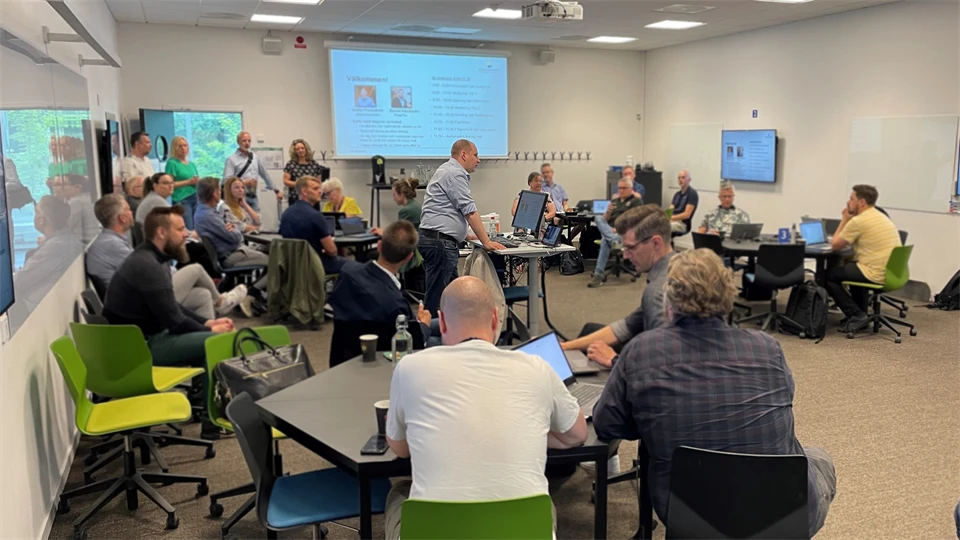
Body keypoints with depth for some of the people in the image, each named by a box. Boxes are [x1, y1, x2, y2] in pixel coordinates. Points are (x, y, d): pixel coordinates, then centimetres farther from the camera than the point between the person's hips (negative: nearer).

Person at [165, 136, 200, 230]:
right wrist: (188, 182, -12)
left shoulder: (192, 164, 18)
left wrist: (198, 182, -1)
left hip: (196, 198, 6)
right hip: (181, 200, -6)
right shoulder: (172, 163, 0)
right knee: (187, 229, -11)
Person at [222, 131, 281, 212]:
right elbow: (226, 180, -10)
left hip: (253, 197, 5)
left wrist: (276, 190, 21)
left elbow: (265, 174, 20)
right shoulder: (231, 159, -2)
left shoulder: (255, 157, 13)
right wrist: (244, 183, -18)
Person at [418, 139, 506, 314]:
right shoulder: (454, 173, -12)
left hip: (438, 239, 11)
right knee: (437, 295, -9)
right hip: (440, 241, -11)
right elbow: (470, 211, -15)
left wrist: (464, 233, 31)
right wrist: (486, 241, -13)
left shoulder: (449, 171, 21)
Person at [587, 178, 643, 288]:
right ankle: (613, 240, -47)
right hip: (609, 230, 6)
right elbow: (604, 220, 21)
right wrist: (608, 212, -2)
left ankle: (598, 275, -41)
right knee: (598, 218, -28)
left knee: (605, 241, -36)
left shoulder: (636, 201, 9)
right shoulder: (614, 201, 28)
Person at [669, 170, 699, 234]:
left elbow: (687, 215, -13)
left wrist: (670, 218, -19)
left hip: (683, 224, -7)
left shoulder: (692, 194, -4)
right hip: (673, 220, 7)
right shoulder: (677, 194, 20)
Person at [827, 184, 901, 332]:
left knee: (828, 275, 7)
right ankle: (860, 313, 31)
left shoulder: (858, 221, -14)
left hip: (876, 275, -9)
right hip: (893, 274, 9)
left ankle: (856, 315, 1)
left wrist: (844, 220, 5)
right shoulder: (882, 218, 16)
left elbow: (836, 245, -2)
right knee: (852, 266, 35)